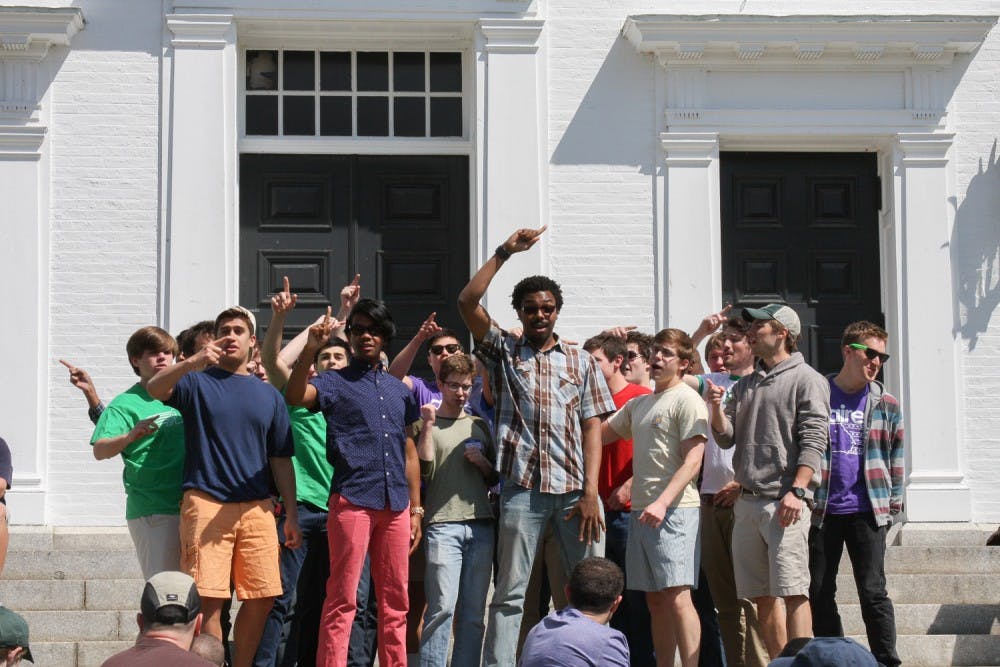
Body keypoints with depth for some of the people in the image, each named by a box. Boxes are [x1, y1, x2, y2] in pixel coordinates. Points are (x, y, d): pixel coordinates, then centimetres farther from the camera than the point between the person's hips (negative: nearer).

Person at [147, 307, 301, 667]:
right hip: (206, 503, -3)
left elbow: (281, 459, 16)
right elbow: (155, 389, -13)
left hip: (257, 507, 3)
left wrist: (291, 513, 9)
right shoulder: (197, 383, 8)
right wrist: (193, 362, -31)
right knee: (209, 598, -9)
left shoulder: (269, 395, 17)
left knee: (262, 598, 1)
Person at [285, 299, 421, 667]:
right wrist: (310, 348, -28)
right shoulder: (334, 382, 5)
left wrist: (416, 509, 15)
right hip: (352, 501, -4)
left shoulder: (399, 389, 18)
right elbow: (294, 396, -17)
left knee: (395, 601, 7)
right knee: (342, 599, -5)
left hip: (396, 505, 5)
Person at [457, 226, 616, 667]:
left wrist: (590, 492, -3)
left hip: (575, 489, 1)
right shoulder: (503, 352, 11)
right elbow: (467, 302, -2)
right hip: (522, 487, -1)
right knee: (509, 593, 0)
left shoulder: (580, 361, 13)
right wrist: (505, 252, -4)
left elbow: (592, 427, 7)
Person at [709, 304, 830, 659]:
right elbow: (727, 438, 16)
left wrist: (796, 491, -18)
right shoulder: (744, 386, 20)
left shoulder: (806, 379, 0)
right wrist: (717, 408, -3)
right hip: (747, 502, 7)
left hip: (784, 501, -7)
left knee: (792, 592, -11)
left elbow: (814, 441, -9)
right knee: (761, 596, 7)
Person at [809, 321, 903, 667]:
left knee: (873, 593, -4)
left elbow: (896, 458, 11)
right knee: (819, 594, 5)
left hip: (867, 512, 0)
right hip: (821, 511, 1)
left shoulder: (886, 404, 8)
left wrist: (893, 506, 5)